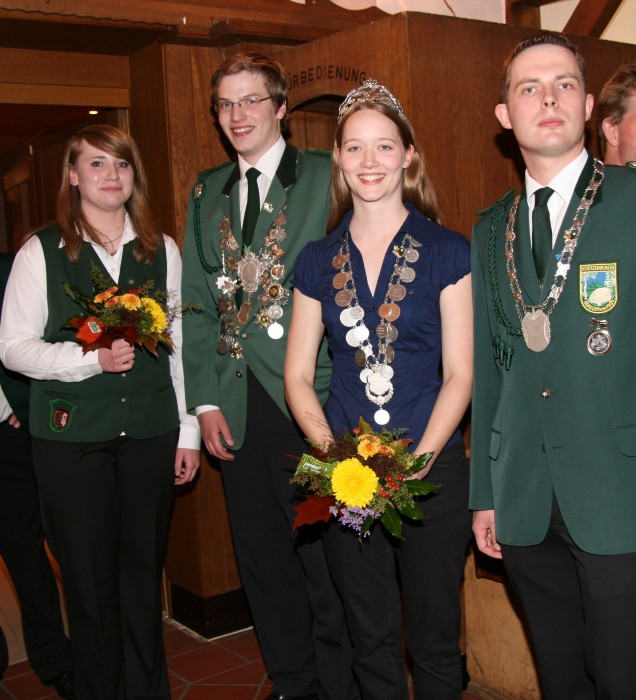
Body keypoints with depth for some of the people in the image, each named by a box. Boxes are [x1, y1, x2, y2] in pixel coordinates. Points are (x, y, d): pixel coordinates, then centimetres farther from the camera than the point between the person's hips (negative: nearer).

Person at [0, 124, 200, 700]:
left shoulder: (162, 251, 8)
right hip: (70, 437, -2)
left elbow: (180, 345, 8)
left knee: (144, 572, 11)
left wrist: (188, 433, 6)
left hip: (151, 432, 2)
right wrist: (93, 357, -16)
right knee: (90, 578, 6)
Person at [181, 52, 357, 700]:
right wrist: (205, 400, 4)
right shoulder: (206, 193, 14)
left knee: (324, 559, 4)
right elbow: (197, 302, 13)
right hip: (238, 410, 5)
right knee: (262, 560, 15)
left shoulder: (326, 179, -2)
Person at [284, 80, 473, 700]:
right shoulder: (317, 261, 6)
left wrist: (417, 461, -16)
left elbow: (459, 373, -5)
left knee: (434, 642, 11)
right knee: (371, 642, 15)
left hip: (432, 471, -2)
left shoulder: (447, 252, -2)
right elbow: (298, 375, 6)